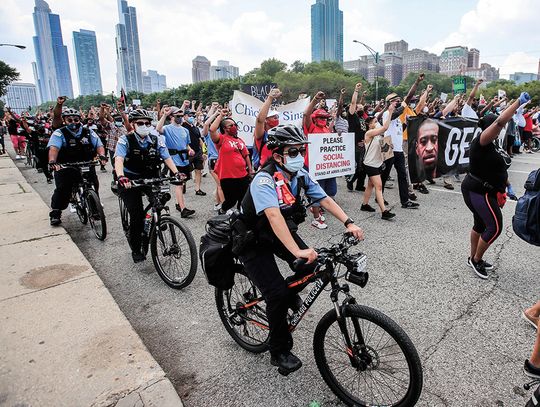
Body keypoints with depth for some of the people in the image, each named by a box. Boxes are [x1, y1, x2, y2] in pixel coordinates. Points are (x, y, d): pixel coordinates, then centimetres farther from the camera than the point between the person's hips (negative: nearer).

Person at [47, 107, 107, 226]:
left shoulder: (88, 132, 6)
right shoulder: (59, 133, -5)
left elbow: (99, 145, -1)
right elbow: (53, 148, -20)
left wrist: (102, 155, -23)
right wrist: (52, 161, -38)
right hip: (65, 167, -2)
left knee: (94, 186, -7)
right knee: (63, 189, -9)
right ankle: (55, 213, 9)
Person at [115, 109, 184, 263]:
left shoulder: (156, 140, 1)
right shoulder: (125, 140, -9)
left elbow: (167, 158, -6)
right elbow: (119, 159, -24)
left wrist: (176, 173, -24)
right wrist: (121, 177, -43)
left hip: (150, 178, 4)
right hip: (130, 181, -3)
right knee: (137, 215, -11)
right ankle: (136, 249, 11)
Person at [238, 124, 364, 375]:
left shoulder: (300, 175, -9)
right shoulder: (264, 180, -31)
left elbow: (324, 199, -8)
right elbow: (274, 216, -44)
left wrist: (349, 223, -21)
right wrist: (297, 251, -52)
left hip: (281, 233, 7)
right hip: (253, 241, -6)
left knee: (311, 266, -10)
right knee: (278, 294, -15)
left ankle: (290, 293, 24)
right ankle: (279, 352, 7)